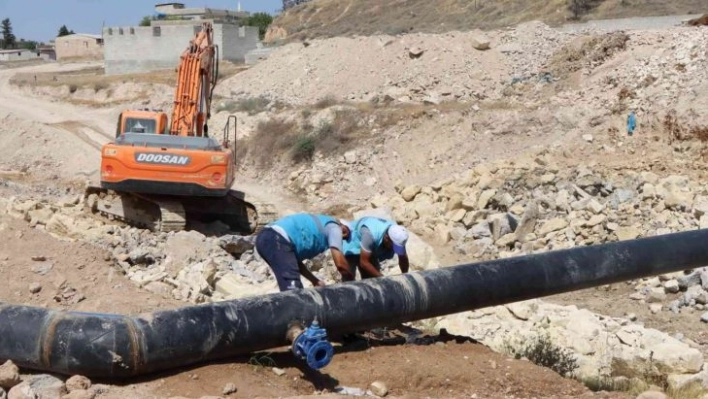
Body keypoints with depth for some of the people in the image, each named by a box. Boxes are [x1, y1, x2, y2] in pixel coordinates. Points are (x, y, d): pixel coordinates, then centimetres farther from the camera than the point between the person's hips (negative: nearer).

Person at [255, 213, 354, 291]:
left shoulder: (318, 226, 34)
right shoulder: (334, 227, 10)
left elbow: (296, 261, 33)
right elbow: (340, 264, -2)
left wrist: (315, 281, 33)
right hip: (276, 240, -10)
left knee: (296, 289, 17)